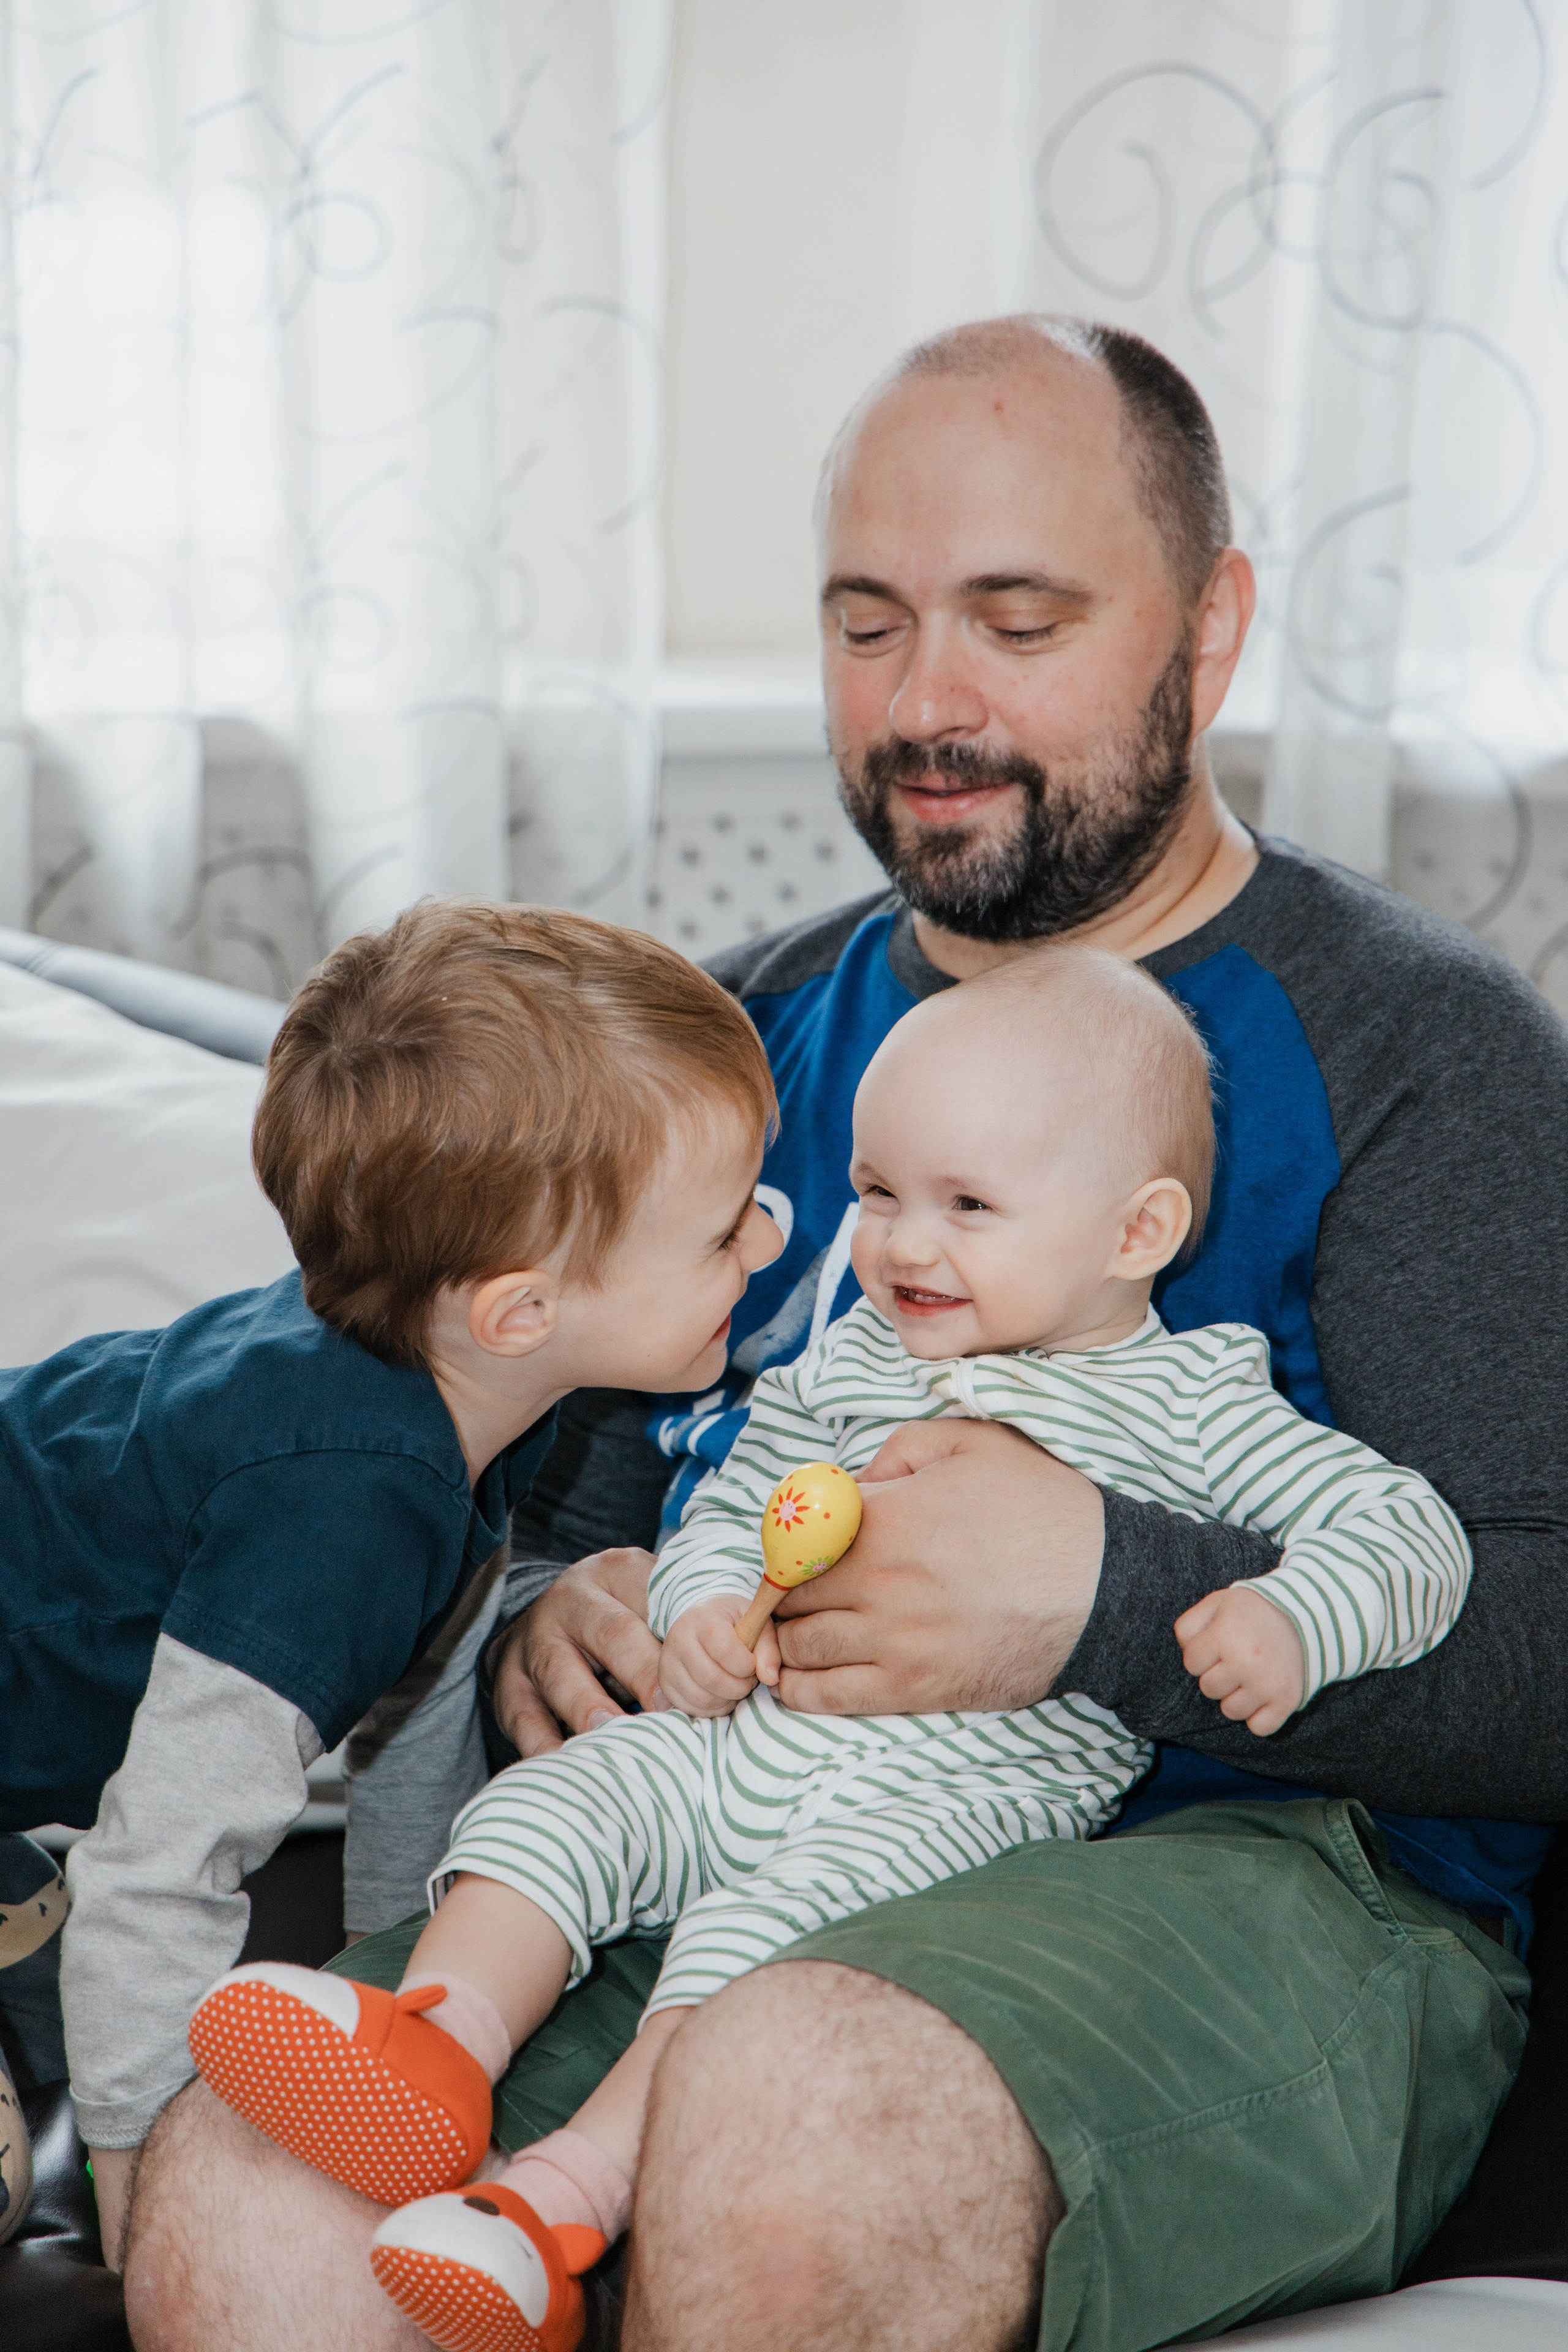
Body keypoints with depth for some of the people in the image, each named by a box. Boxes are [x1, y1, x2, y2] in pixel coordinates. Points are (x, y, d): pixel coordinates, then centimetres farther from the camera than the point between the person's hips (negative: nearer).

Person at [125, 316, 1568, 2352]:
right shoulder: (742, 1037, 21)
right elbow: (562, 1512, 23)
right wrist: (549, 1626, -1)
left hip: (1259, 1865, -3)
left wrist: (1099, 1599, -21)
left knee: (787, 2130, -37)